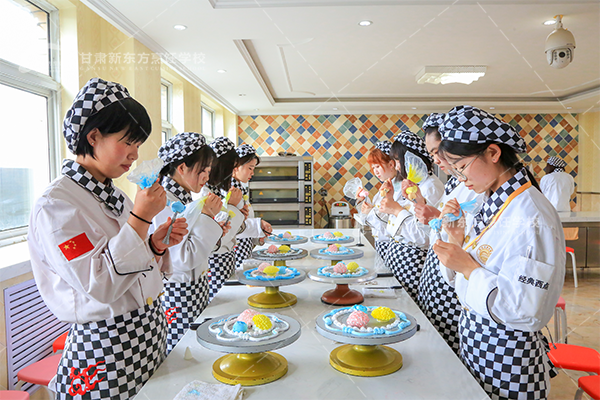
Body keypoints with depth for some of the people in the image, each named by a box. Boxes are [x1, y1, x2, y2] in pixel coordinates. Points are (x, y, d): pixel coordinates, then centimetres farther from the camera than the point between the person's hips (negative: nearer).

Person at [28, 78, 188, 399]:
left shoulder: (113, 195, 8)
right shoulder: (56, 204, -17)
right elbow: (98, 286, -24)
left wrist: (157, 244, -5)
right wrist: (139, 219, -25)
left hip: (150, 332, 8)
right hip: (104, 345, -8)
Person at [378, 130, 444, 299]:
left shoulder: (432, 187, -17)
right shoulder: (410, 184, 12)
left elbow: (426, 238, -23)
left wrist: (398, 210, -18)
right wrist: (390, 198, 6)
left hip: (412, 258, -9)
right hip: (396, 253, 9)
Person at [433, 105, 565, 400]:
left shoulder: (531, 218, -24)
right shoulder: (492, 203, 3)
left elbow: (527, 312, -26)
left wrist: (469, 268, -23)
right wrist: (457, 239, -8)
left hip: (506, 357, -8)